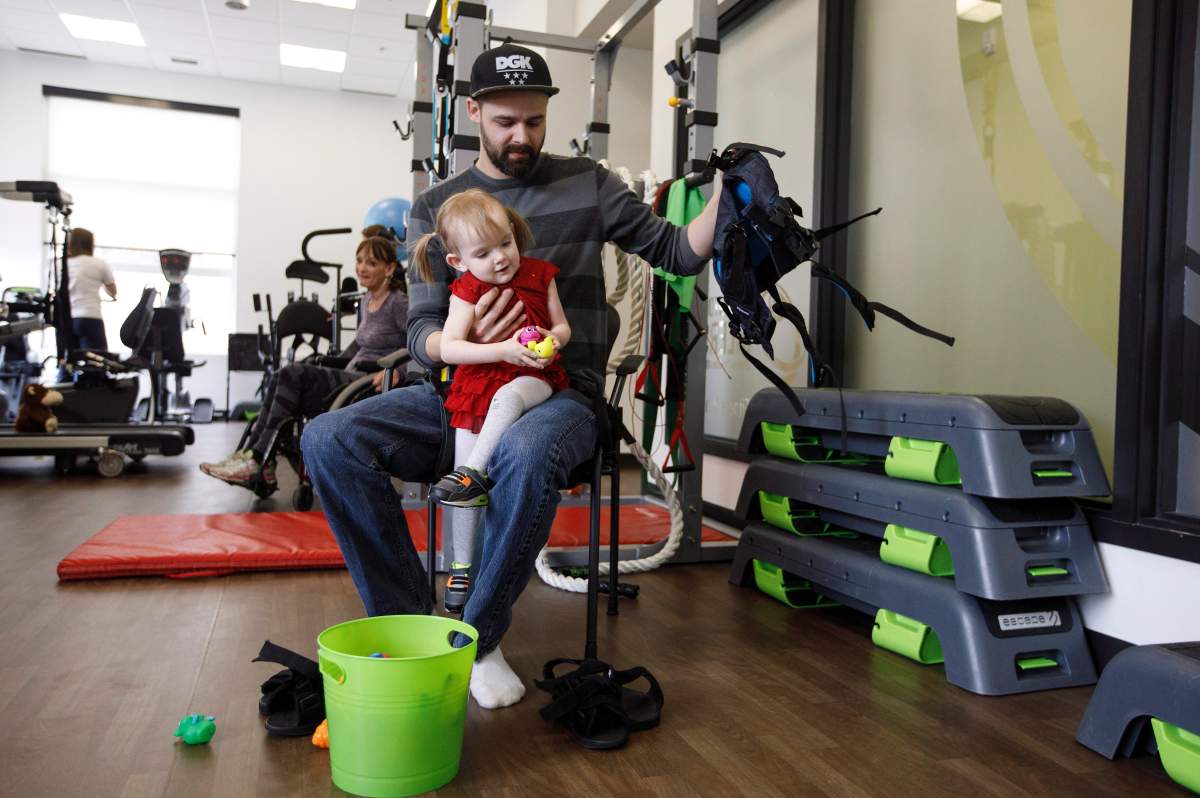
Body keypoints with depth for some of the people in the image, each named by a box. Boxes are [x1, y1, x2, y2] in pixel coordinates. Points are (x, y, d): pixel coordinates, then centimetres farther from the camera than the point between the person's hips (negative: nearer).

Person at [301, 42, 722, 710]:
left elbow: (677, 252, 7)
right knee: (328, 439, -22)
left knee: (528, 452, -40)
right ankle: (413, 625, -8)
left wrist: (725, 198, -13)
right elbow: (422, 332, 3)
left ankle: (477, 640, -16)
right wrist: (465, 341, -21)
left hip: (559, 394, -2)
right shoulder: (436, 207, 10)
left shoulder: (587, 185, 9)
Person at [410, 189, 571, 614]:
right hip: (477, 384, 0)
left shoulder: (539, 274, 6)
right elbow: (448, 347, -12)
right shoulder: (467, 290, -1)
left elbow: (563, 326, 11)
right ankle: (461, 567, 8)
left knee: (507, 396, -39)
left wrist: (552, 339, -13)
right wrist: (503, 349, -23)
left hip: (533, 378, 0)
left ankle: (473, 473, -31)